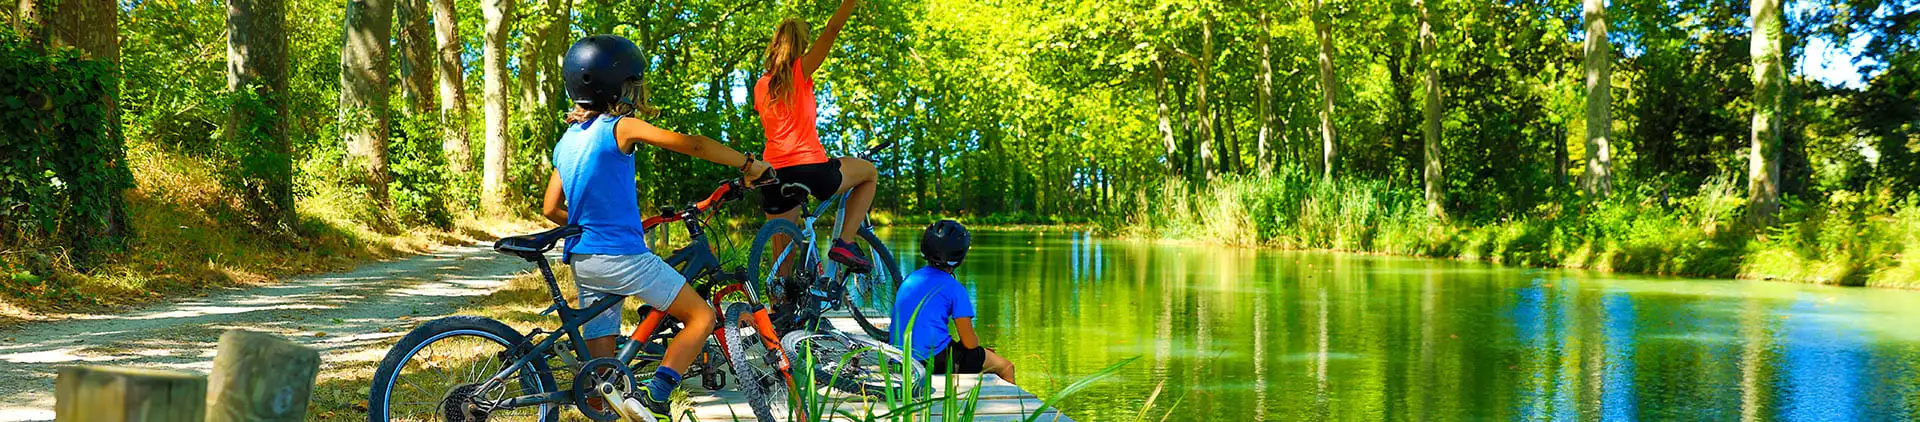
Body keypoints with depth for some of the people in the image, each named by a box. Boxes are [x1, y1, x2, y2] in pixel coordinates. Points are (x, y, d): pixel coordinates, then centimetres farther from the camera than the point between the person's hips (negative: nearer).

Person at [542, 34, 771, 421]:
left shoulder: (567, 140, 12)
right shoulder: (620, 128, -9)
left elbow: (551, 209, 16)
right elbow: (693, 144, -13)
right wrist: (748, 165, -4)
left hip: (582, 261, 8)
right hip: (622, 257, -7)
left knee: (600, 371, 10)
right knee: (702, 317, 2)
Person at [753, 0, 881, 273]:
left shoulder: (761, 85, 14)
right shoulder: (800, 71, -2)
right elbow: (832, 30, -10)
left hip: (774, 178, 5)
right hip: (810, 170, -5)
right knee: (869, 172, 21)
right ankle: (844, 242, 7)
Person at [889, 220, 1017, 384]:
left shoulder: (910, 278, 10)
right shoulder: (953, 288, -11)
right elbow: (970, 343, -8)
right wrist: (976, 340, 15)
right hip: (936, 361, -8)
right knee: (1006, 367, 8)